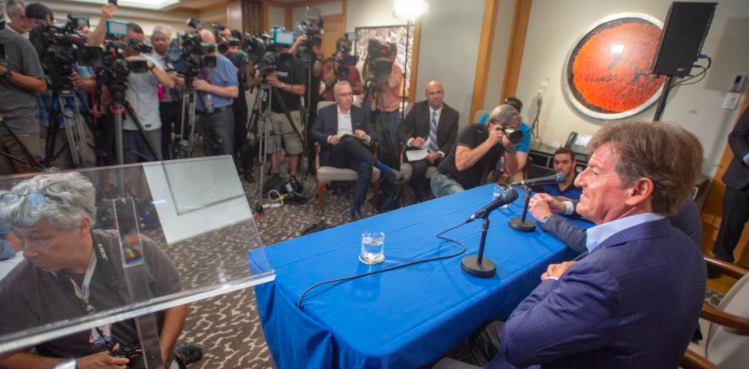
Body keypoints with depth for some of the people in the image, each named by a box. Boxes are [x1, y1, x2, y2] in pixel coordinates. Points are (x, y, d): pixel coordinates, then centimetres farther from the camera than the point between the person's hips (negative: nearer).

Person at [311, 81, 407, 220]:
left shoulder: (359, 112, 16)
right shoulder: (325, 112, 11)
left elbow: (372, 135, 12)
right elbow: (313, 133, 8)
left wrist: (366, 137, -13)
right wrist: (329, 138, -12)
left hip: (354, 155, 2)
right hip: (333, 155, -2)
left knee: (366, 167, -34)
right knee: (350, 140, -35)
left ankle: (356, 209, -29)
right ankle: (386, 170, -35)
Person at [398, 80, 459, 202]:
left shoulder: (453, 114, 2)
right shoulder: (417, 108, 0)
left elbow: (452, 141, -1)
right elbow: (401, 131, -3)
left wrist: (438, 154, -20)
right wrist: (412, 141, -26)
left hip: (440, 153, 1)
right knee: (419, 167, -34)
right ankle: (421, 198, -7)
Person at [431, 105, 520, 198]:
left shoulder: (505, 139, -3)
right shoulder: (473, 131, -18)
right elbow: (460, 164, -33)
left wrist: (509, 148, -26)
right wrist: (489, 142, -34)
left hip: (475, 186, 6)